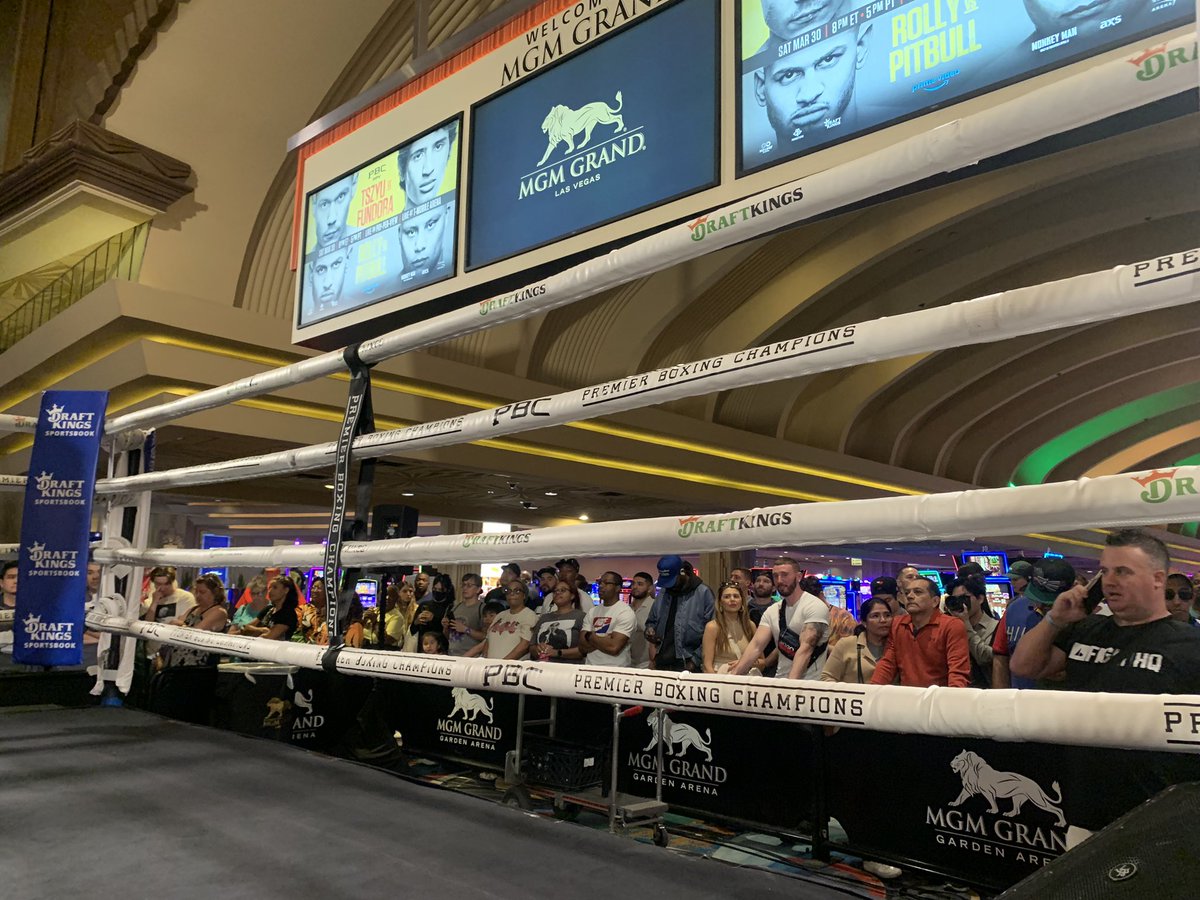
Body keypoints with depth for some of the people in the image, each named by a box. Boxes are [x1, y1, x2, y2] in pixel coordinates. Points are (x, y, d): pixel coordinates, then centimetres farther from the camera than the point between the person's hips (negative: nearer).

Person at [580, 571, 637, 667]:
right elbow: (582, 646, 4)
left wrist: (590, 636, -3)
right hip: (591, 667, 4)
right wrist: (605, 640, -9)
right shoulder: (592, 611, 12)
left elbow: (614, 647, -16)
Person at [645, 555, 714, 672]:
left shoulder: (703, 592, -7)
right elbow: (652, 621, 22)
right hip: (662, 663, 5)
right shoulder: (664, 593, 12)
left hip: (688, 666, -5)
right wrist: (650, 630, 0)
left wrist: (696, 660, -12)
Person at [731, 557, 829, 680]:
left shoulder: (815, 606, -8)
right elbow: (756, 646, 1)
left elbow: (806, 648, -18)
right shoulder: (772, 611, 9)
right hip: (780, 682, 4)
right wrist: (733, 676, -11)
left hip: (809, 683, -4)